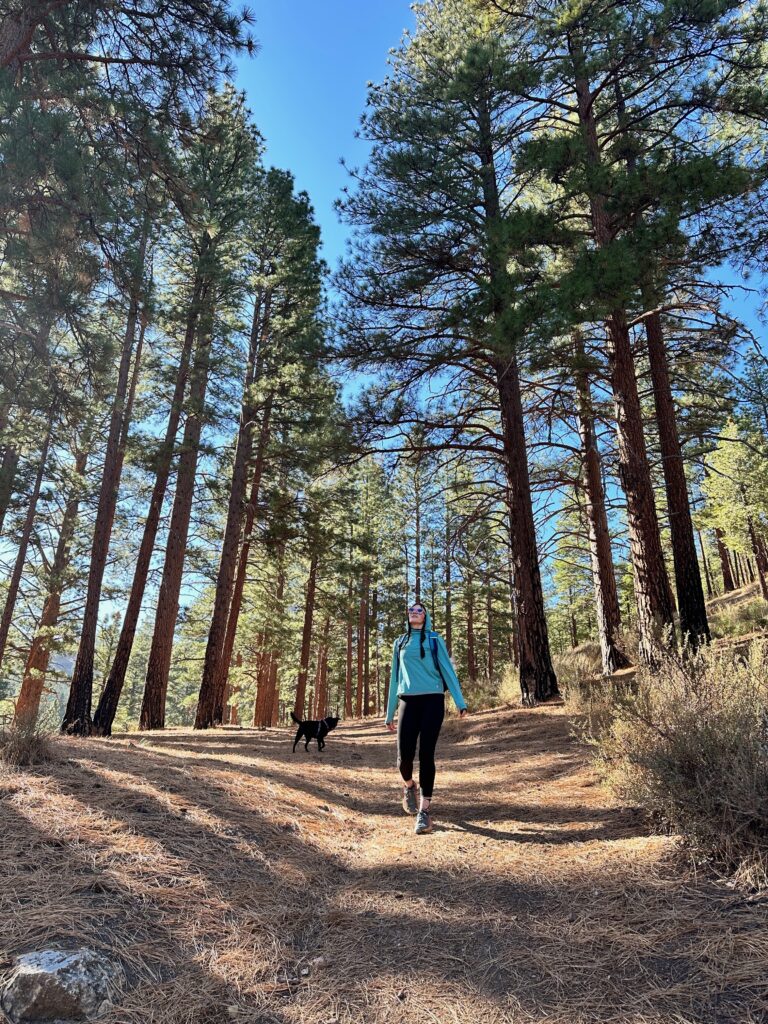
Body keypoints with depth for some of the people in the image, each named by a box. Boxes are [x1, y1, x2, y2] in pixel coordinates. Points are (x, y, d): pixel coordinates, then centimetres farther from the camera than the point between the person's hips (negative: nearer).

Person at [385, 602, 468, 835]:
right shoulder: (400, 642, 15)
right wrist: (390, 713, 16)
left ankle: (424, 810, 3)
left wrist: (460, 702, -7)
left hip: (432, 700, -2)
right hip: (408, 702, 2)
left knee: (426, 754, -6)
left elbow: (448, 670, 3)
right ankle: (408, 786, 29)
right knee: (405, 755, -4)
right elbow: (395, 677, 17)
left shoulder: (434, 640, 8)